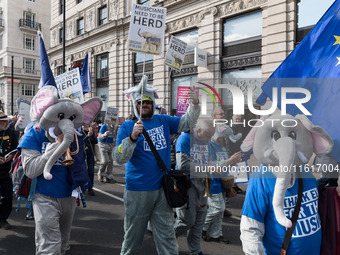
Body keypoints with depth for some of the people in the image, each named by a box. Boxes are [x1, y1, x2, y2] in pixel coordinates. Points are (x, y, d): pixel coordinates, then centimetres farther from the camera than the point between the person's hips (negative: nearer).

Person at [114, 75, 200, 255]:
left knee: (166, 236, 13)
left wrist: (194, 104, -6)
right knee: (133, 235, 14)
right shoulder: (128, 126, -7)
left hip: (162, 188, 3)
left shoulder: (163, 121, 6)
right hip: (137, 191, -3)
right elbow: (119, 159, -14)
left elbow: (186, 122, 11)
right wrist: (132, 137, -30)